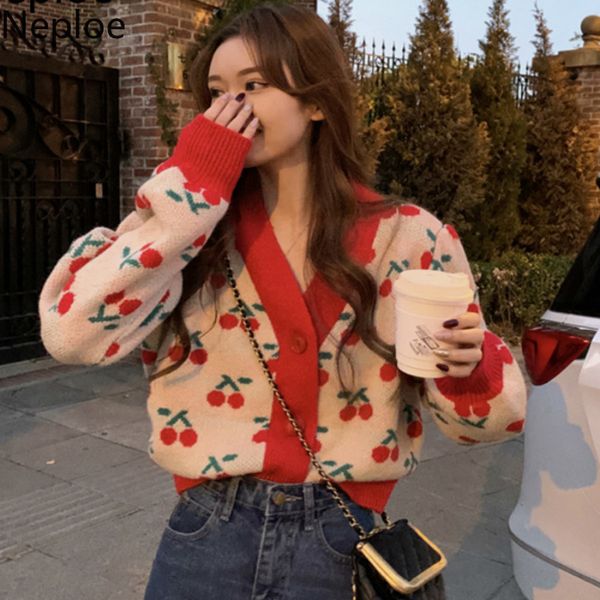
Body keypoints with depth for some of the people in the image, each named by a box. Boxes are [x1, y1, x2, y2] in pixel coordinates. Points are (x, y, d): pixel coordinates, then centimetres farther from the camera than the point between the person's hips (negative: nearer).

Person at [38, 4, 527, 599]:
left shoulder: (411, 238, -6)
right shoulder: (189, 221, -4)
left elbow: (476, 413, 0)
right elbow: (72, 332, -20)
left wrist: (470, 369, -23)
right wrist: (189, 185, -20)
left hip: (342, 541, 0)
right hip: (207, 534, 1)